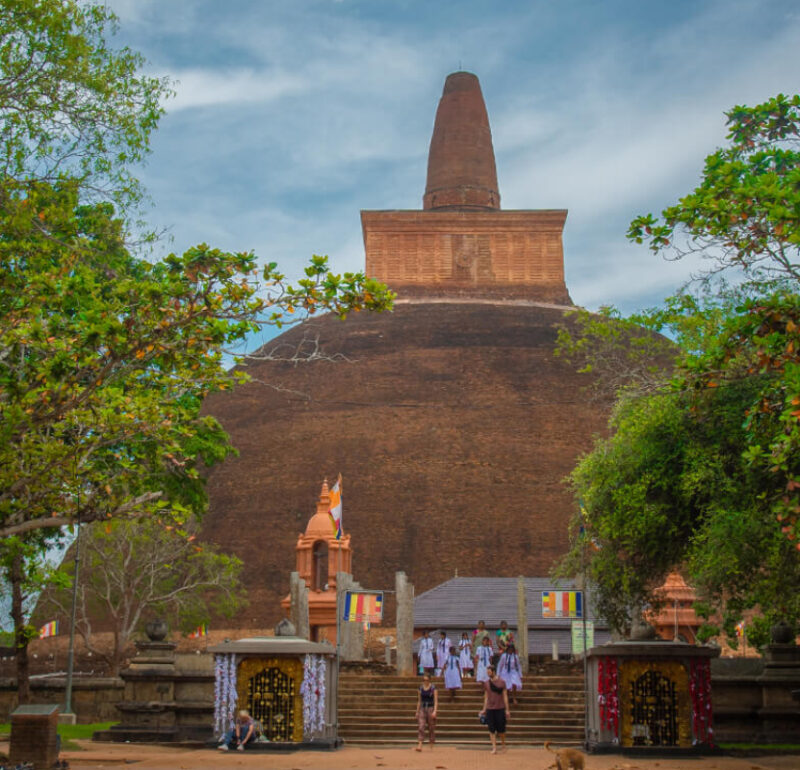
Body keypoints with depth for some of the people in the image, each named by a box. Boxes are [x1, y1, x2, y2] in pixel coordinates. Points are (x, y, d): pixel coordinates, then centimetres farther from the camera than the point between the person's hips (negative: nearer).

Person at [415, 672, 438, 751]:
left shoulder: (433, 688, -5)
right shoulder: (420, 688, 6)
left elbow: (436, 701, -9)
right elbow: (419, 701, 13)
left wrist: (434, 711, -19)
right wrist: (417, 711, 12)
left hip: (431, 708, -3)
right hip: (422, 708, 3)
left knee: (431, 728, 4)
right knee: (420, 727, -12)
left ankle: (432, 746, 18)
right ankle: (419, 745, -19)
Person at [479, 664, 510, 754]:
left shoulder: (501, 682, -2)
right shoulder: (486, 683, 7)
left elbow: (505, 696, 0)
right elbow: (486, 697, 13)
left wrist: (507, 710, -4)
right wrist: (484, 709, 9)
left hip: (500, 709, -2)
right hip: (490, 709, 2)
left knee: (501, 729, 2)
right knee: (491, 729, -1)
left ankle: (503, 744, 25)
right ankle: (494, 748, 3)